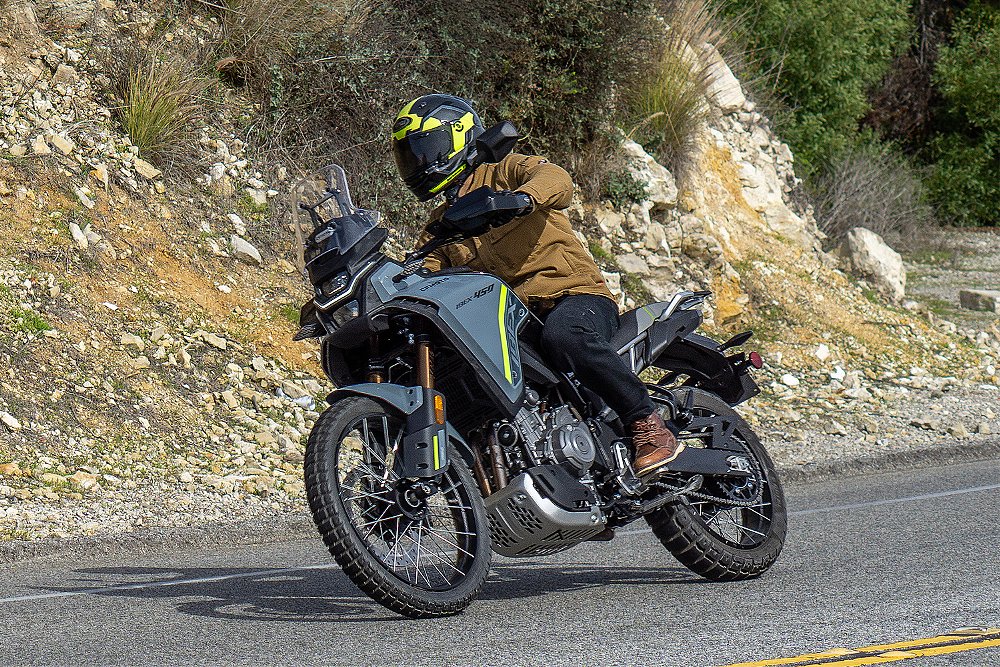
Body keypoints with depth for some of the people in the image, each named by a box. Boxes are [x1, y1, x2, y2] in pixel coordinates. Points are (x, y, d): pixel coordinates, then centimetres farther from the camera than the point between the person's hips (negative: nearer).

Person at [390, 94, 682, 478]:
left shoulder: (505, 173, 6)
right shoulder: (438, 227, 24)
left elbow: (557, 180, -16)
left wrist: (521, 198, -39)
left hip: (574, 293, -7)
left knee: (563, 333, -40)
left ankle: (650, 425, -31)